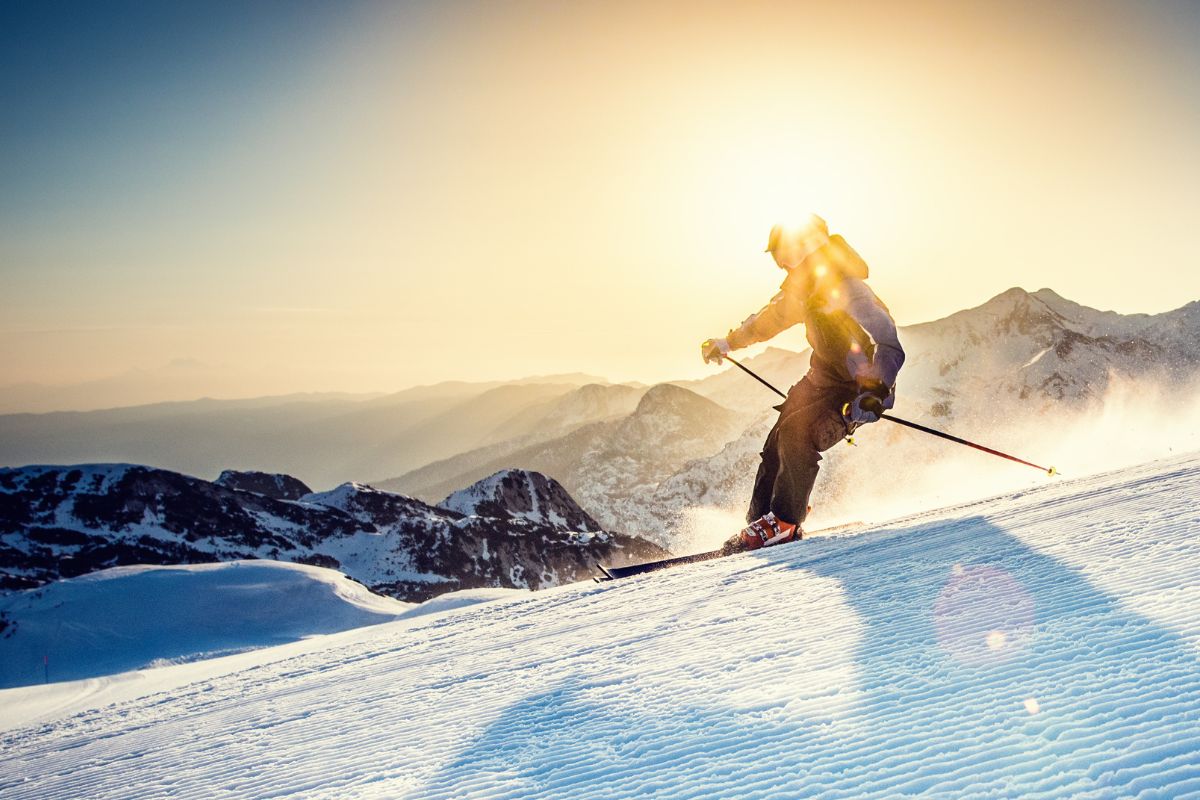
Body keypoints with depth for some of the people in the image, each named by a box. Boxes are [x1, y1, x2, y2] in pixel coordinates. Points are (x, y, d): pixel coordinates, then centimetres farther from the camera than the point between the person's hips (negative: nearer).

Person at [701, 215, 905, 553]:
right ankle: (758, 522, 12)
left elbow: (889, 349, -34)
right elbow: (774, 316, 20)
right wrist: (728, 342, 31)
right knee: (777, 443, 0)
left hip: (863, 389, -8)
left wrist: (874, 393, -47)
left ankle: (785, 522, -13)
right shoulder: (804, 286, -2)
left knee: (797, 432, -26)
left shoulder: (846, 291, -28)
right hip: (823, 377, 8)